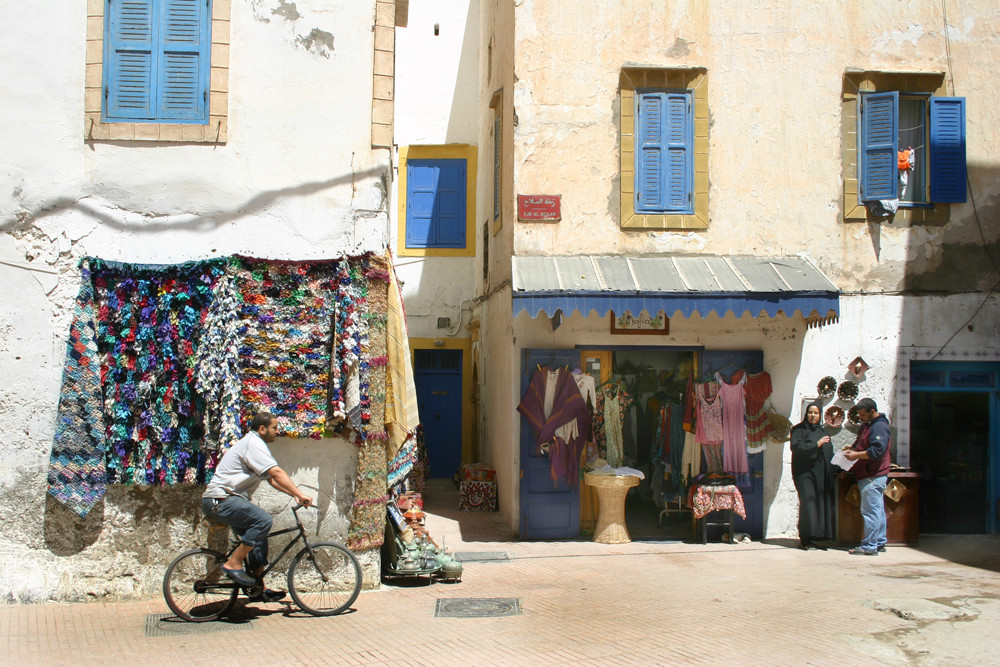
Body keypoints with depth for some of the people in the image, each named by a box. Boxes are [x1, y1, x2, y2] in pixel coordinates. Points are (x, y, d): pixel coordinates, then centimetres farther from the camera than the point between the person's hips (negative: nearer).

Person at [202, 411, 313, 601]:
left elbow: (271, 479, 18)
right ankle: (233, 564, -17)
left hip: (223, 500, 11)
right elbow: (276, 473, -22)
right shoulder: (253, 443, -13)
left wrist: (295, 495, 7)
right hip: (220, 499, -11)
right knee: (263, 520, -27)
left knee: (259, 539, 10)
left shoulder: (255, 443, 20)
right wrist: (300, 494, -24)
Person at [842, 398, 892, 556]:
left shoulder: (879, 427, -15)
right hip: (871, 476, 11)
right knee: (878, 510, 15)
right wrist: (851, 450, 12)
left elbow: (877, 451, -24)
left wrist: (856, 455, -18)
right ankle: (879, 542, 21)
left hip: (873, 476, -11)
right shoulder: (867, 425, 17)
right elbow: (861, 444, 30)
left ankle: (869, 546, -8)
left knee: (870, 511, -9)